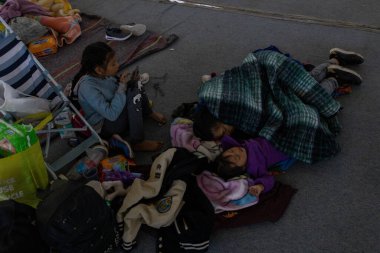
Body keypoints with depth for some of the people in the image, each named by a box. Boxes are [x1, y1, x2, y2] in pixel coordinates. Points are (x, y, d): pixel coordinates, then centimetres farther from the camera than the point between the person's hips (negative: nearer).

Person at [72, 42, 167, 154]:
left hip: (113, 112, 8)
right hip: (104, 126, -8)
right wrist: (122, 85, -28)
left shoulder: (104, 74, -10)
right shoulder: (87, 87, -33)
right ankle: (137, 143, -23)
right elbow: (112, 114, -34)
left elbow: (117, 92, 7)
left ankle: (149, 113, 16)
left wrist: (129, 82, -13)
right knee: (133, 94, -27)